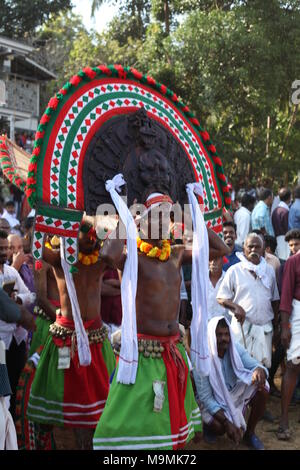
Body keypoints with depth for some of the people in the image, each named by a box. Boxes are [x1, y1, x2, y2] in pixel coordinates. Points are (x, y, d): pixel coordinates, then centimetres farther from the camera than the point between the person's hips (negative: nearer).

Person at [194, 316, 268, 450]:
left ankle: (250, 433, -2)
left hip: (235, 393, 4)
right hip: (213, 401, -4)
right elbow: (205, 397, -24)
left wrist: (259, 371, -47)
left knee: (262, 390, -22)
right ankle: (208, 424, 7)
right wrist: (227, 422, -34)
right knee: (219, 427, -33)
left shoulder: (236, 349, -12)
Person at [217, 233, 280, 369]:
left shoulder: (269, 270, 12)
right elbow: (221, 298, 1)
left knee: (264, 364, 2)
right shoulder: (235, 270, 1)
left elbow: (274, 299, 19)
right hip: (242, 325, -3)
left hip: (265, 327, 3)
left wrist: (276, 322, 13)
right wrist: (236, 307, -16)